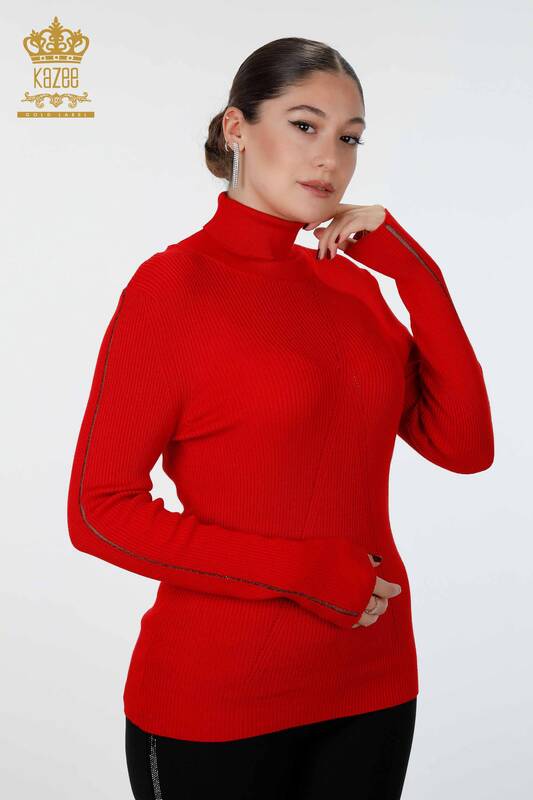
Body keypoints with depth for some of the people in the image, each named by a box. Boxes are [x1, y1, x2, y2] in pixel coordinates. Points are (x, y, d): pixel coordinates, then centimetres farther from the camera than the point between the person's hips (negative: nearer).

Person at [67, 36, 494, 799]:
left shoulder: (354, 281, 4)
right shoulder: (172, 285, -11)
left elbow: (464, 446, -3)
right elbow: (100, 511, -12)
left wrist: (415, 269, -8)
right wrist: (303, 572, -18)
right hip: (215, 701, -5)